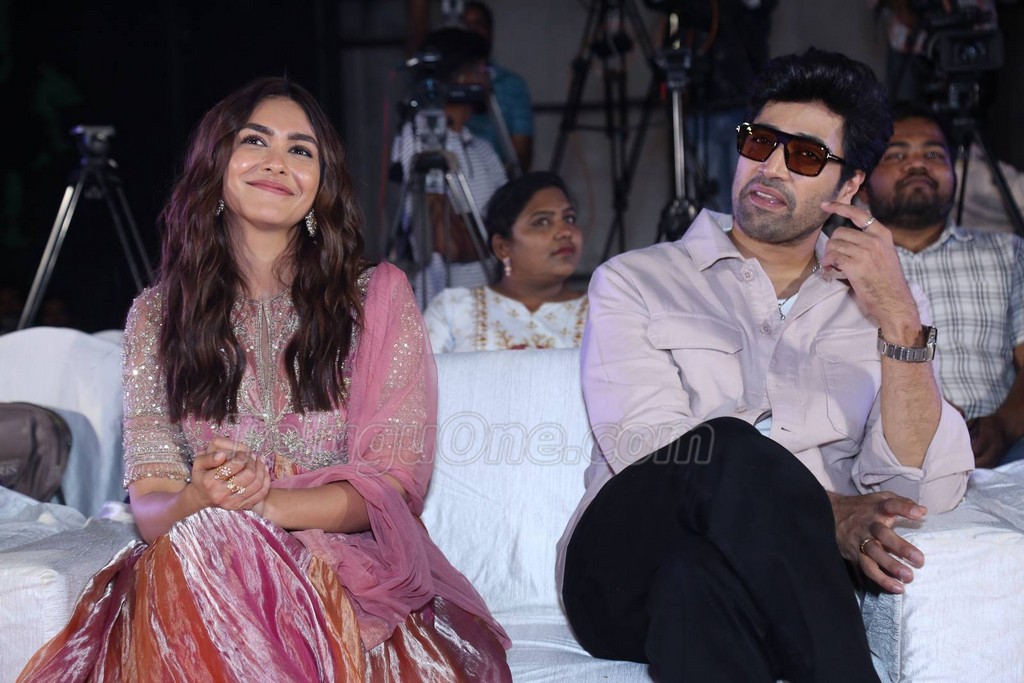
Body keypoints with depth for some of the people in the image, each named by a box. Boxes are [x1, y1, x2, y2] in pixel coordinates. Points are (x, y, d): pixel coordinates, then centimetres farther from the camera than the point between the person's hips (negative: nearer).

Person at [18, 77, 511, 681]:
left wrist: (266, 504, -23)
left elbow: (395, 481, -4)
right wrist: (199, 499, -23)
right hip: (197, 561, 2)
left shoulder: (378, 297, 5)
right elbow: (149, 501, 3)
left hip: (349, 559, -2)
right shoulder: (157, 314, 11)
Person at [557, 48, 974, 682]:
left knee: (697, 578, -38)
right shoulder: (632, 282, 13)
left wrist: (899, 320, -9)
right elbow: (645, 450, -5)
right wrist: (824, 513, -16)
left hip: (784, 584, 0)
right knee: (731, 446, -33)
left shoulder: (881, 303, 18)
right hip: (630, 575, 1)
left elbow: (924, 491, 3)